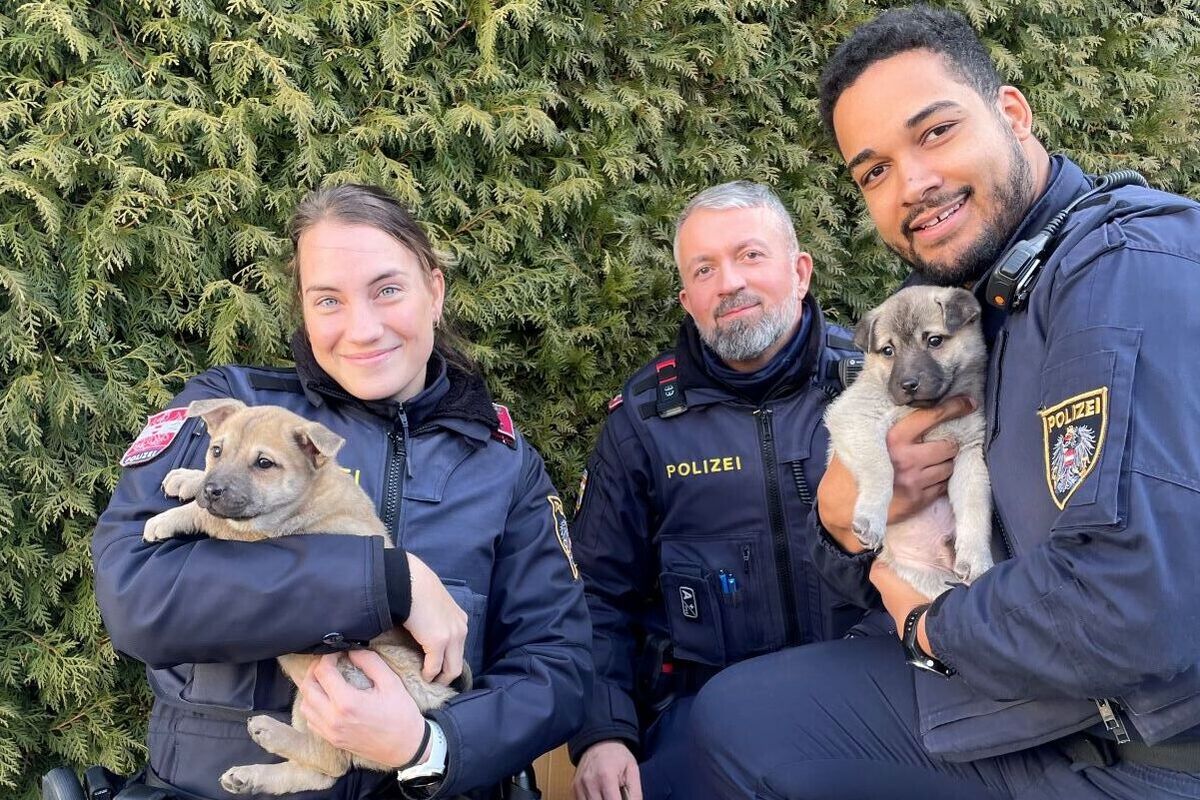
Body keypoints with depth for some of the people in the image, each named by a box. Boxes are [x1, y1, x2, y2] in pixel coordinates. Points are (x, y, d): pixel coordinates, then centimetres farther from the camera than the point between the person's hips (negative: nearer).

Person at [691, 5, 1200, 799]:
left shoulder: (1128, 269, -21)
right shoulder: (1000, 301, 9)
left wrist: (932, 626, -14)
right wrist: (847, 522, -10)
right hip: (1065, 707, 8)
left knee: (742, 723, -1)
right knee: (736, 717, 10)